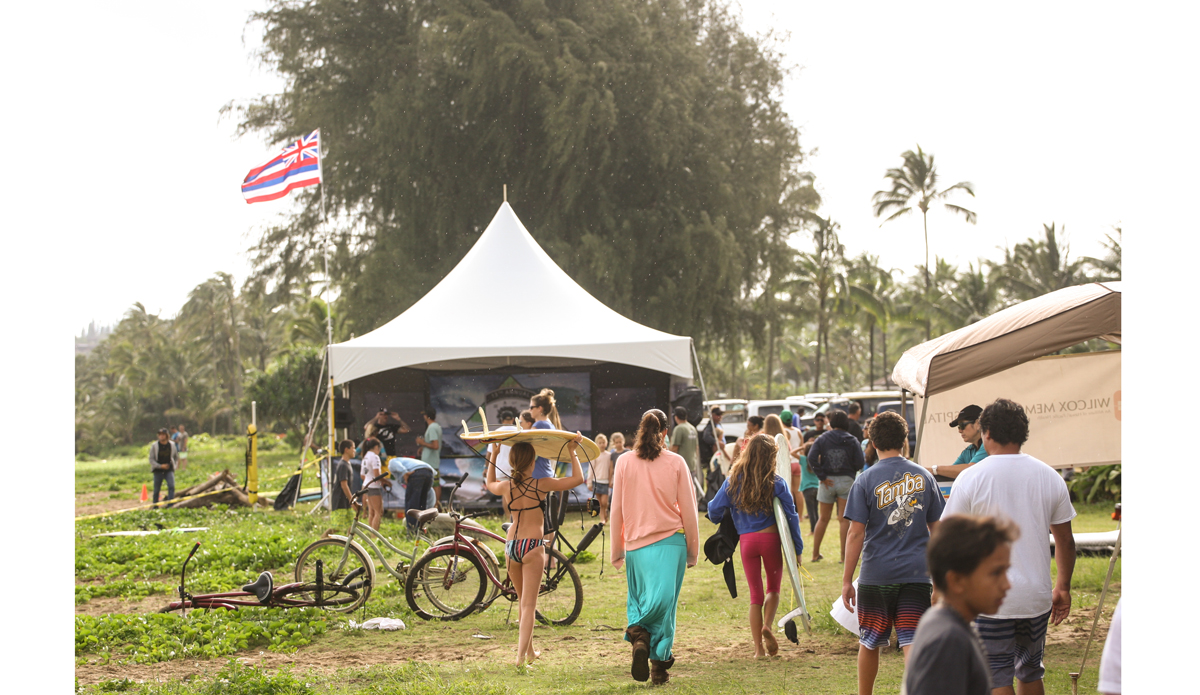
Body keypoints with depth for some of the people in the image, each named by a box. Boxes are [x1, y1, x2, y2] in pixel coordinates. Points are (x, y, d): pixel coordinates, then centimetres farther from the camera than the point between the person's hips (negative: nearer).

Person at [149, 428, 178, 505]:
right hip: (158, 470, -1)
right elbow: (151, 460, -5)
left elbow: (176, 457, 17)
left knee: (171, 487, -19)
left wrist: (173, 465, 4)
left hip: (169, 470, 1)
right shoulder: (154, 446, -4)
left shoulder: (172, 445, 3)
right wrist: (160, 466, -16)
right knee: (156, 490, 4)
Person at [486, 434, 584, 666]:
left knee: (523, 601, 20)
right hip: (533, 547, -4)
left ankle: (529, 651, 29)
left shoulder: (506, 487, 1)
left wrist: (493, 456, 34)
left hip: (511, 546, 4)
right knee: (528, 605, -4)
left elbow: (490, 484, 27)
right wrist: (572, 452, 11)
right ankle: (521, 654, -16)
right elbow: (577, 478, 1)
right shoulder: (541, 485, -7)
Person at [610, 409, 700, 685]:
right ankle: (659, 665, 1)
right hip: (670, 542, -1)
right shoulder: (676, 463, -2)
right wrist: (693, 550, 11)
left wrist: (617, 550, 13)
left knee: (638, 600, 14)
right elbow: (689, 511, 2)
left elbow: (616, 511, 4)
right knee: (664, 602, 3)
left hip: (636, 543, 1)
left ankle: (638, 637, -14)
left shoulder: (625, 462, 1)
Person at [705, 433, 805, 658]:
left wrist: (719, 518, 26)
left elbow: (714, 510, 2)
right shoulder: (777, 484, -4)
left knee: (755, 594, 11)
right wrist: (798, 549, 5)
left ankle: (758, 648, 7)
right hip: (771, 538, -2)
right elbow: (791, 517, -3)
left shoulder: (734, 481, 0)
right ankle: (767, 626, -10)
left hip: (746, 540, 2)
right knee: (773, 588, 17)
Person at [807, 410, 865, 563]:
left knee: (823, 519, 11)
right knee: (844, 519, 3)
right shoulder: (852, 440, -1)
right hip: (846, 481, -1)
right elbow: (860, 463, -5)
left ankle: (815, 554, 14)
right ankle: (844, 555, 1)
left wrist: (821, 476, -8)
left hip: (828, 481, 1)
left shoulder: (822, 439, -1)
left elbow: (812, 458, -12)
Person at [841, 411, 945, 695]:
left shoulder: (866, 481, -5)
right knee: (914, 644, -3)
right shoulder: (924, 477, 4)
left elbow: (856, 533, -8)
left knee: (869, 643, 15)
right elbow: (938, 528, 9)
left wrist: (847, 581, -4)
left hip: (876, 575, -1)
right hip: (917, 573, 1)